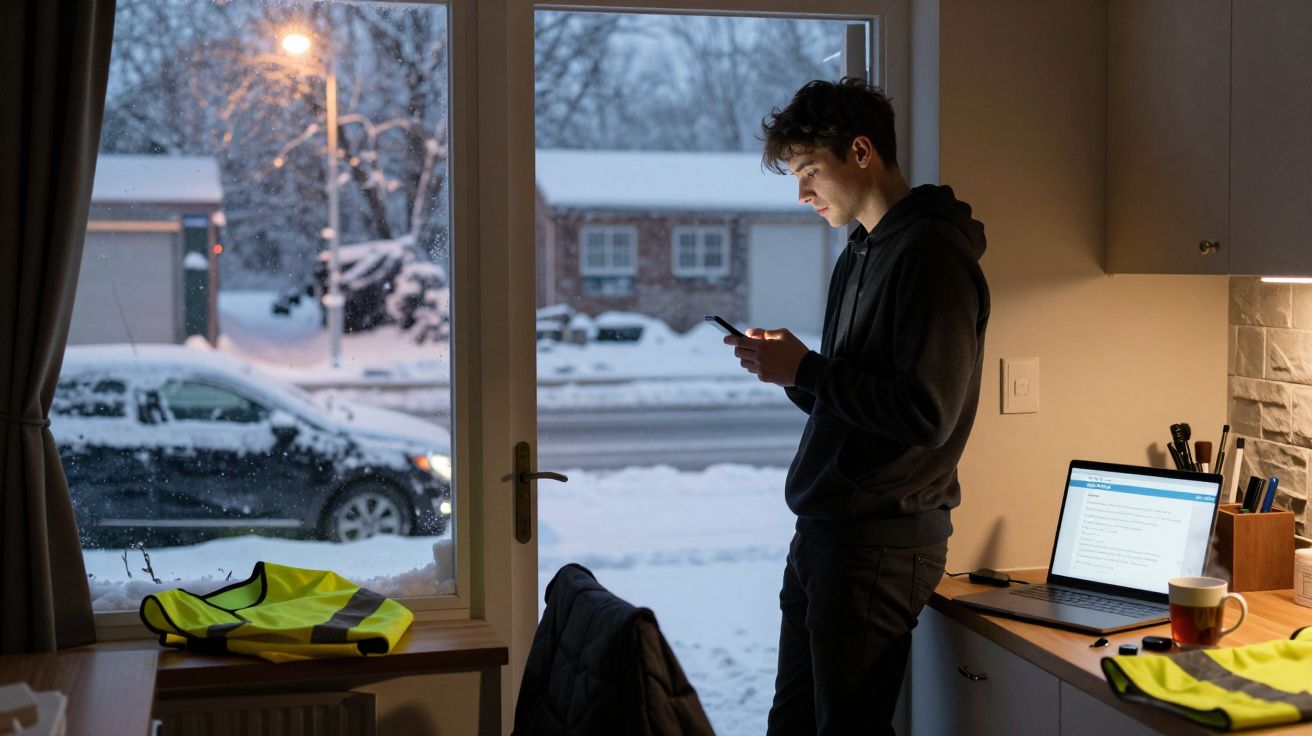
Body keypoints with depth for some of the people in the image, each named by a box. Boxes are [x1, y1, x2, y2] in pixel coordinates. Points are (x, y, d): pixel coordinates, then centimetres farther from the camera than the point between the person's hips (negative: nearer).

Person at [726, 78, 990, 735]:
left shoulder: (931, 255, -14)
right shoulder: (858, 256, 17)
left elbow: (926, 413, -22)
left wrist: (806, 370, -16)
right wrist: (788, 366, 3)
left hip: (881, 545, -10)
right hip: (822, 534, 10)